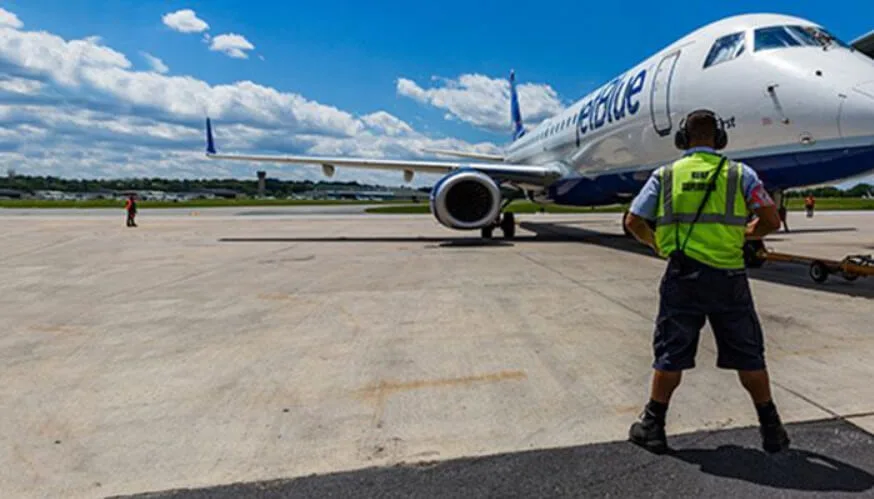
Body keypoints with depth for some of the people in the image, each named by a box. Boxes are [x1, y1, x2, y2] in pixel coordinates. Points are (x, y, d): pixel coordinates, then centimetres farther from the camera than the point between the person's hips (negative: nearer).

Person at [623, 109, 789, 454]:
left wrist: (654, 242, 19)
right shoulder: (740, 174, 4)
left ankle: (653, 426, 16)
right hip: (728, 275, 1)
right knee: (748, 355, 13)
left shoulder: (665, 175, 4)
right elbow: (771, 221, 2)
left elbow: (633, 222, 1)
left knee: (670, 353, 8)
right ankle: (771, 429, 24)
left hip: (682, 275, 0)